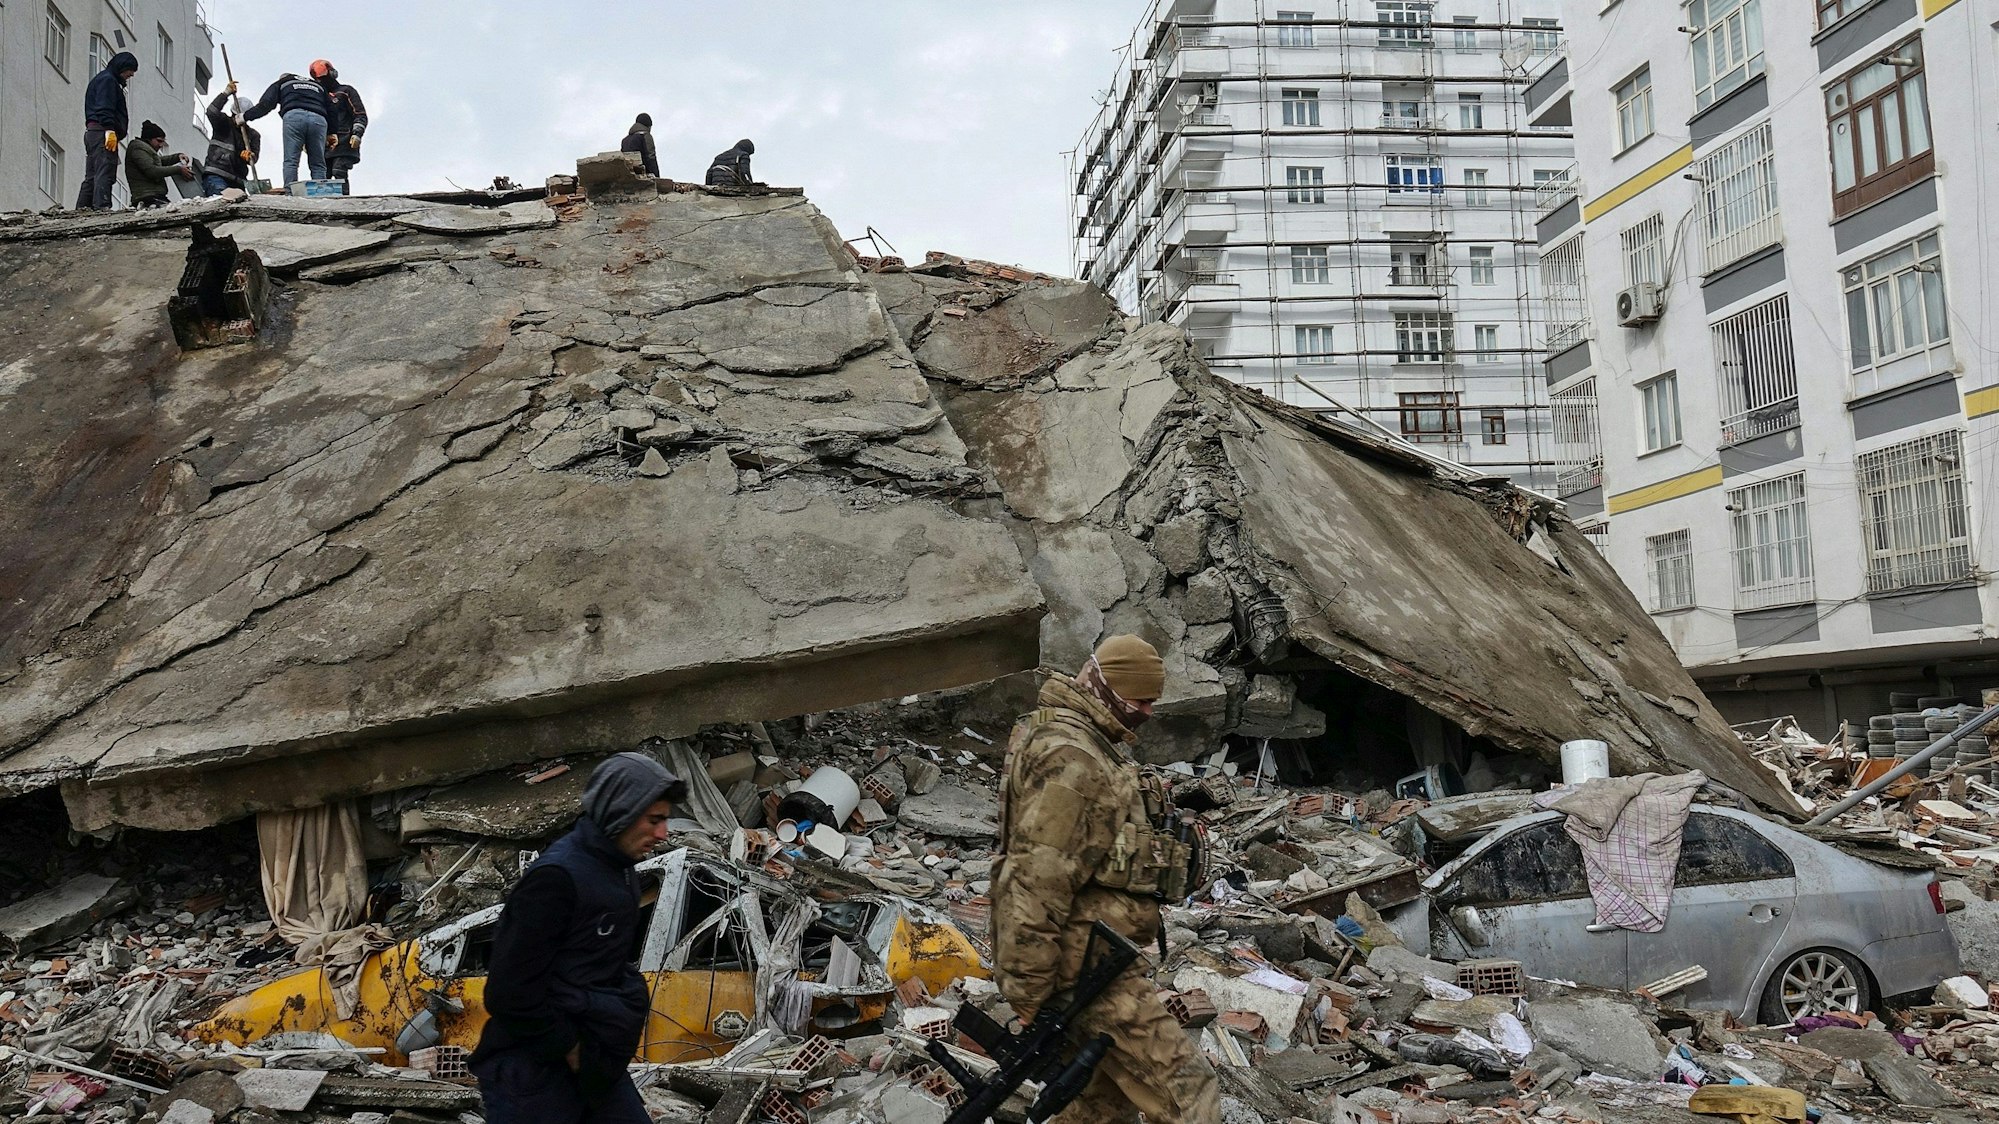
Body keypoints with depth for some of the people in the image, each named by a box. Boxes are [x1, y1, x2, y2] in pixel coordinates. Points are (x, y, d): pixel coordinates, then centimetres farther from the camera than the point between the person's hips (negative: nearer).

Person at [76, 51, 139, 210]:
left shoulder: (100, 79, 30)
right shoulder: (107, 79, -3)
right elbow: (104, 107, -16)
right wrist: (110, 130, -23)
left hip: (92, 132, 10)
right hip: (102, 131, -10)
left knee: (91, 176, 9)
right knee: (105, 173, -17)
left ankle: (82, 207, 7)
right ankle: (102, 206, -26)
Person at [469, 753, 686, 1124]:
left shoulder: (620, 873, 9)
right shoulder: (557, 876, -20)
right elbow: (511, 990, -22)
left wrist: (632, 994, 4)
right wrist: (569, 1048, -13)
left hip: (595, 1066, 9)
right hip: (534, 1073, -9)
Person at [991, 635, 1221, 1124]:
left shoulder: (1091, 744, 16)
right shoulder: (1069, 758, -19)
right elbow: (1037, 878, -24)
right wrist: (1027, 987, -23)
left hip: (1094, 953, 11)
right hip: (1085, 960, -11)